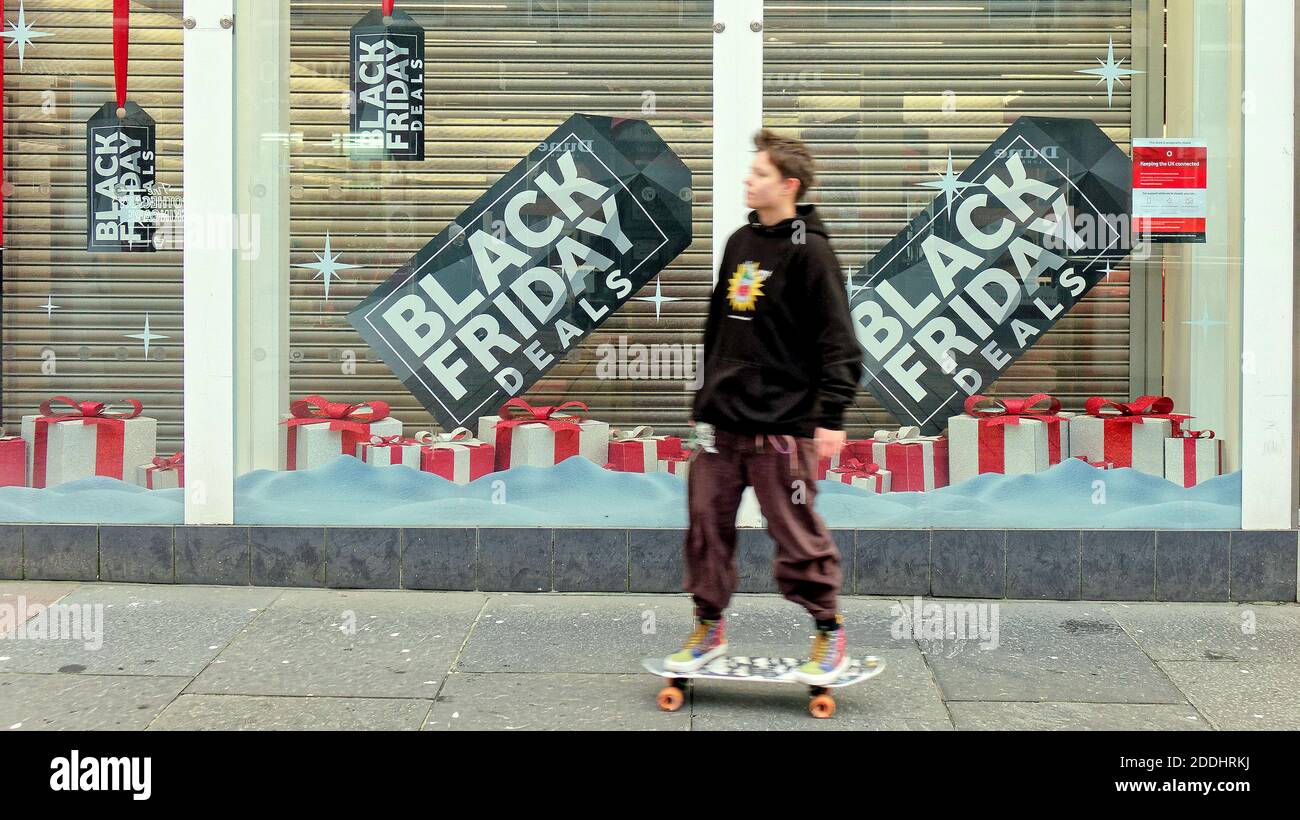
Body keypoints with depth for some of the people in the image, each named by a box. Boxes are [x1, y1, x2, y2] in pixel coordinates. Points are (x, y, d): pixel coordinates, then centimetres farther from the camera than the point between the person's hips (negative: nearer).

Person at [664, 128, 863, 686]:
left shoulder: (809, 251, -9)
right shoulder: (739, 243, 13)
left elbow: (838, 341, -13)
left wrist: (831, 417, -18)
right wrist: (708, 395, 22)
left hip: (781, 422, -7)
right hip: (721, 418, 7)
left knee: (797, 534, -1)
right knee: (707, 524, 9)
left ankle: (830, 633, 15)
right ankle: (709, 627, 23)